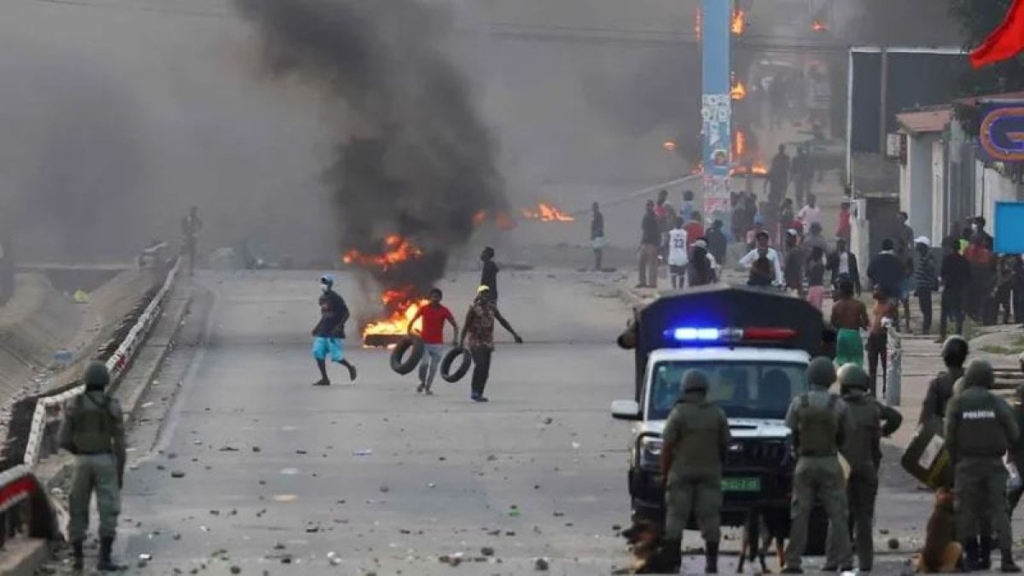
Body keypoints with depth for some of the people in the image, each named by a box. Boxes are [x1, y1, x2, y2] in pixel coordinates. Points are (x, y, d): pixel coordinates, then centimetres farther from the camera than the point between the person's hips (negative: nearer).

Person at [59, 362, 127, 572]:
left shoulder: (74, 405, -2)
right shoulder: (113, 407, -6)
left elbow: (64, 440, -2)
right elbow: (119, 443, -6)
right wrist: (120, 473, 3)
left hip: (82, 463, 2)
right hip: (105, 462, -2)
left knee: (78, 509, 16)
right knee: (108, 511, 1)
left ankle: (77, 556, 17)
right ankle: (104, 559, -9)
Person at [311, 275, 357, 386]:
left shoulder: (336, 298, -12)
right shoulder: (322, 298, 12)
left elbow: (346, 313, -12)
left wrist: (338, 326, -21)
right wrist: (317, 327, 16)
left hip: (334, 333, -8)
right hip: (323, 332, 8)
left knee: (336, 356, -7)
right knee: (318, 353, -2)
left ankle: (350, 367, 22)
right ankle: (324, 378, 5)